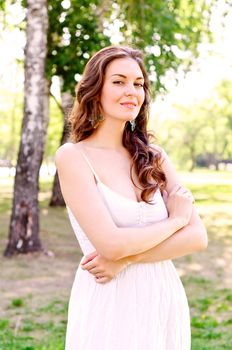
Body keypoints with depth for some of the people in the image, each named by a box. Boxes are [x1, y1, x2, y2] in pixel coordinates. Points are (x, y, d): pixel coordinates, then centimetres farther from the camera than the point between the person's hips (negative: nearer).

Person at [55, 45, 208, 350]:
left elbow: (198, 236, -4)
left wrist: (125, 258, -17)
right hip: (108, 307, -4)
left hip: (167, 300, 4)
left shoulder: (154, 157, 3)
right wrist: (176, 219, -7)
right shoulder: (73, 156, -9)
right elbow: (111, 244, -19)